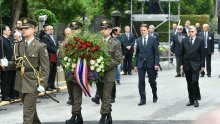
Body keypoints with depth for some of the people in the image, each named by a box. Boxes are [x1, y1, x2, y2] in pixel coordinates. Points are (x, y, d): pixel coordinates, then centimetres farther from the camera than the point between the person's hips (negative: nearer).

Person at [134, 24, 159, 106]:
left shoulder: (153, 40, -1)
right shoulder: (138, 41, 8)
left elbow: (156, 53, -2)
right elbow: (137, 53, 11)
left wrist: (156, 64, -10)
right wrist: (136, 64, 6)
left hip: (150, 64, -2)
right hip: (141, 64, 2)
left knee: (152, 81, 6)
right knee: (141, 82, -3)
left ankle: (155, 96, 29)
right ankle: (142, 99, 1)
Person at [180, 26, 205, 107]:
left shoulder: (200, 41, 1)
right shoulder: (184, 40, 7)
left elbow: (202, 54, 0)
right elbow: (182, 53, 9)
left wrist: (202, 65, -4)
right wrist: (181, 63, 2)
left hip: (195, 65, -3)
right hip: (187, 65, 3)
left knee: (194, 81, -15)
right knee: (189, 84, 7)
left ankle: (196, 99, -4)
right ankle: (191, 100, 13)